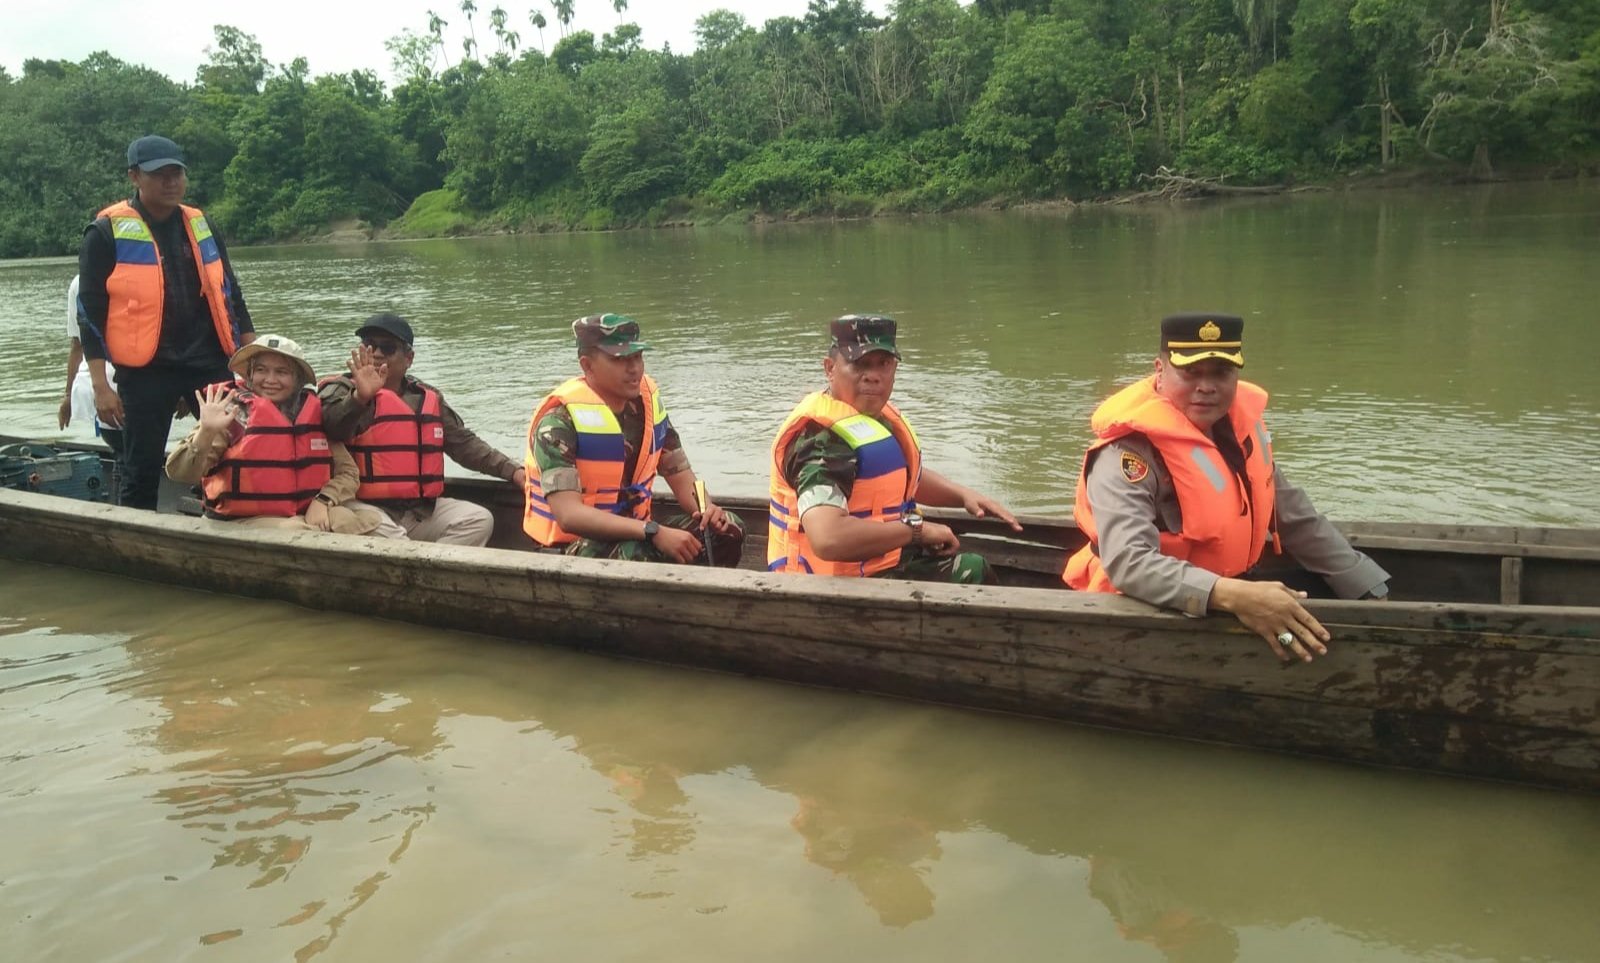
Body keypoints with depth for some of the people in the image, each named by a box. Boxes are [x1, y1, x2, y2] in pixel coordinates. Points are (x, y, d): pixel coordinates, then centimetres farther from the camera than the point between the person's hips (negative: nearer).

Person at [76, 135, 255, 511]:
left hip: (210, 363, 4)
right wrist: (100, 385, -9)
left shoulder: (200, 225, 11)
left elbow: (229, 294, 16)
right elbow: (90, 313, -4)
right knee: (142, 470, 5)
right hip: (145, 370, -4)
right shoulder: (107, 233, -3)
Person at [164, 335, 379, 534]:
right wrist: (206, 432, -25)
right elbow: (180, 474, -10)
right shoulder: (233, 412, -3)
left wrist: (323, 501, -11)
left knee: (371, 520, -17)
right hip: (246, 522, -4)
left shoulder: (315, 414, 7)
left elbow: (348, 473, 8)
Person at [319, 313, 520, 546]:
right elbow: (332, 424, -21)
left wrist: (513, 471, 11)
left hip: (422, 510, 5)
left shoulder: (428, 398, 16)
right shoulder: (344, 389, 1)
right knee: (381, 531, -36)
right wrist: (360, 397, -41)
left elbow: (465, 444, 20)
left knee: (479, 520, -13)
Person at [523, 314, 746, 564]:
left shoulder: (647, 400, 1)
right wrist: (655, 533, -36)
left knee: (726, 530, -10)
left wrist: (707, 509, -15)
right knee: (637, 555, -38)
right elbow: (568, 515, -30)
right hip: (574, 548, -7)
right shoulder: (561, 419, -20)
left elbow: (680, 473, 8)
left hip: (633, 533, 7)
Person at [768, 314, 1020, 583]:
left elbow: (906, 477, 24)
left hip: (885, 562, 10)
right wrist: (917, 528, -27)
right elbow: (827, 538, -41)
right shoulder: (822, 438, -26)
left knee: (974, 569, 24)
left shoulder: (877, 413, 4)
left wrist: (963, 494, 4)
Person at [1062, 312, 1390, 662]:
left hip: (1231, 605, 7)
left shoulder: (1242, 423, 3)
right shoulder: (1129, 453, -21)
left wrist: (1372, 593, 16)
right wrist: (1233, 596, -44)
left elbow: (1298, 521, 15)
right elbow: (1128, 563, -34)